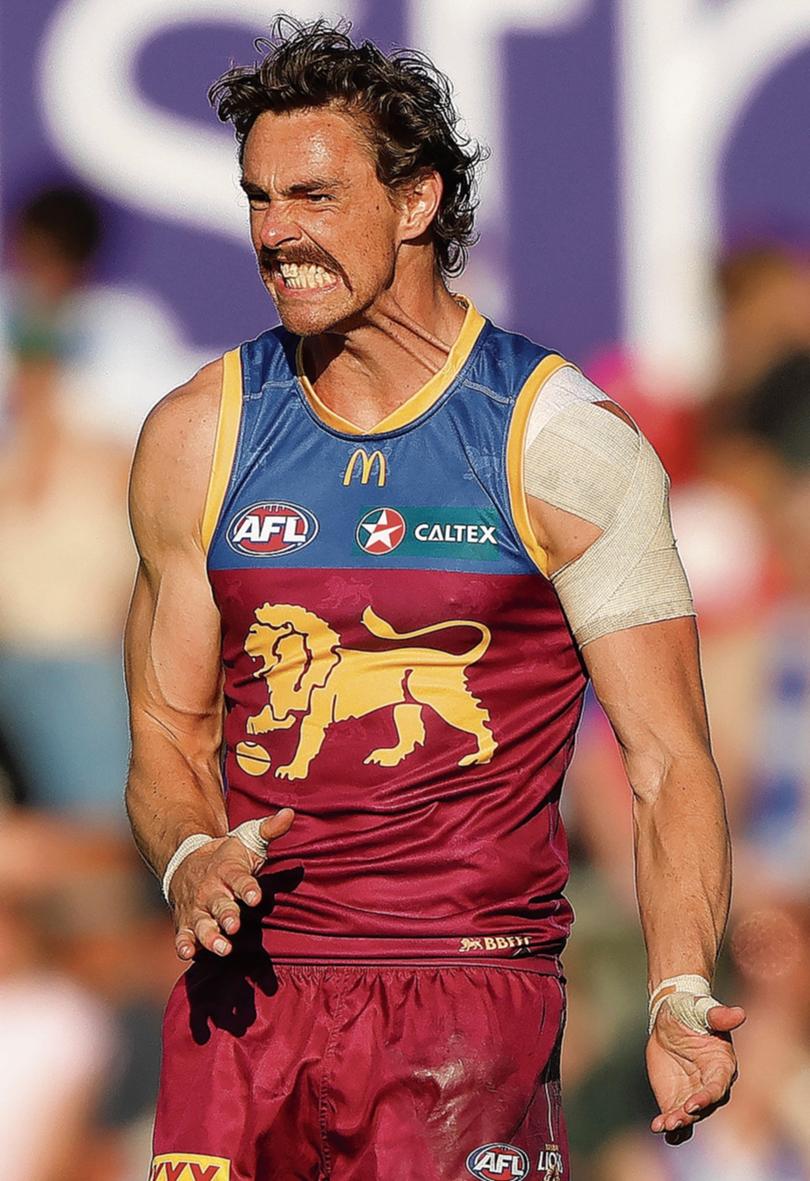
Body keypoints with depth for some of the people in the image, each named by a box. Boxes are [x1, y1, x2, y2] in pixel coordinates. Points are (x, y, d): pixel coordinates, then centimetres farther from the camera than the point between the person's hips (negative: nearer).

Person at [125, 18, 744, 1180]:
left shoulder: (561, 442, -2)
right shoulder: (199, 438, 9)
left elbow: (667, 759, -4)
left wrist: (682, 997, -20)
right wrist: (191, 859, -8)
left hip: (471, 987, -3)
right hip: (249, 984, 3)